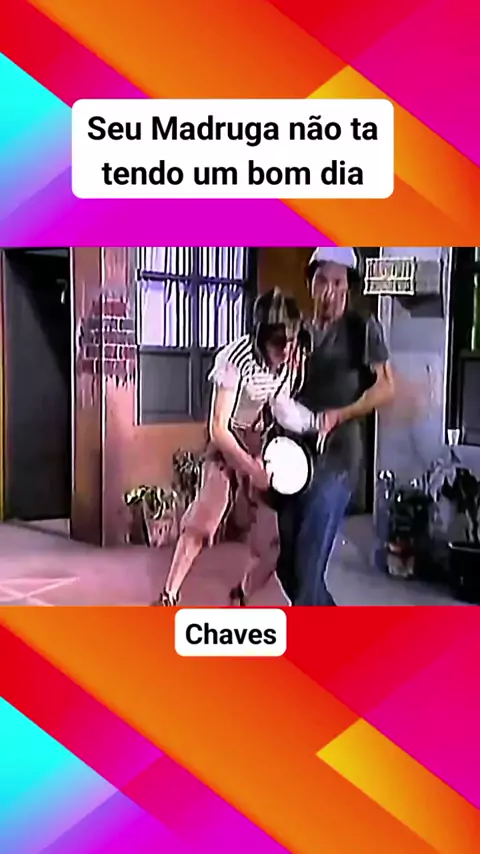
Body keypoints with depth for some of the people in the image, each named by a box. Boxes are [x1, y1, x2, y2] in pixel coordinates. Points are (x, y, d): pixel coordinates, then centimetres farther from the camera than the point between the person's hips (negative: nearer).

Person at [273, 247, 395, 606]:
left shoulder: (362, 328, -1)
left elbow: (386, 388, -6)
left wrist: (338, 415, -17)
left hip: (336, 458, -6)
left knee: (309, 561, -10)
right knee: (286, 562, 9)